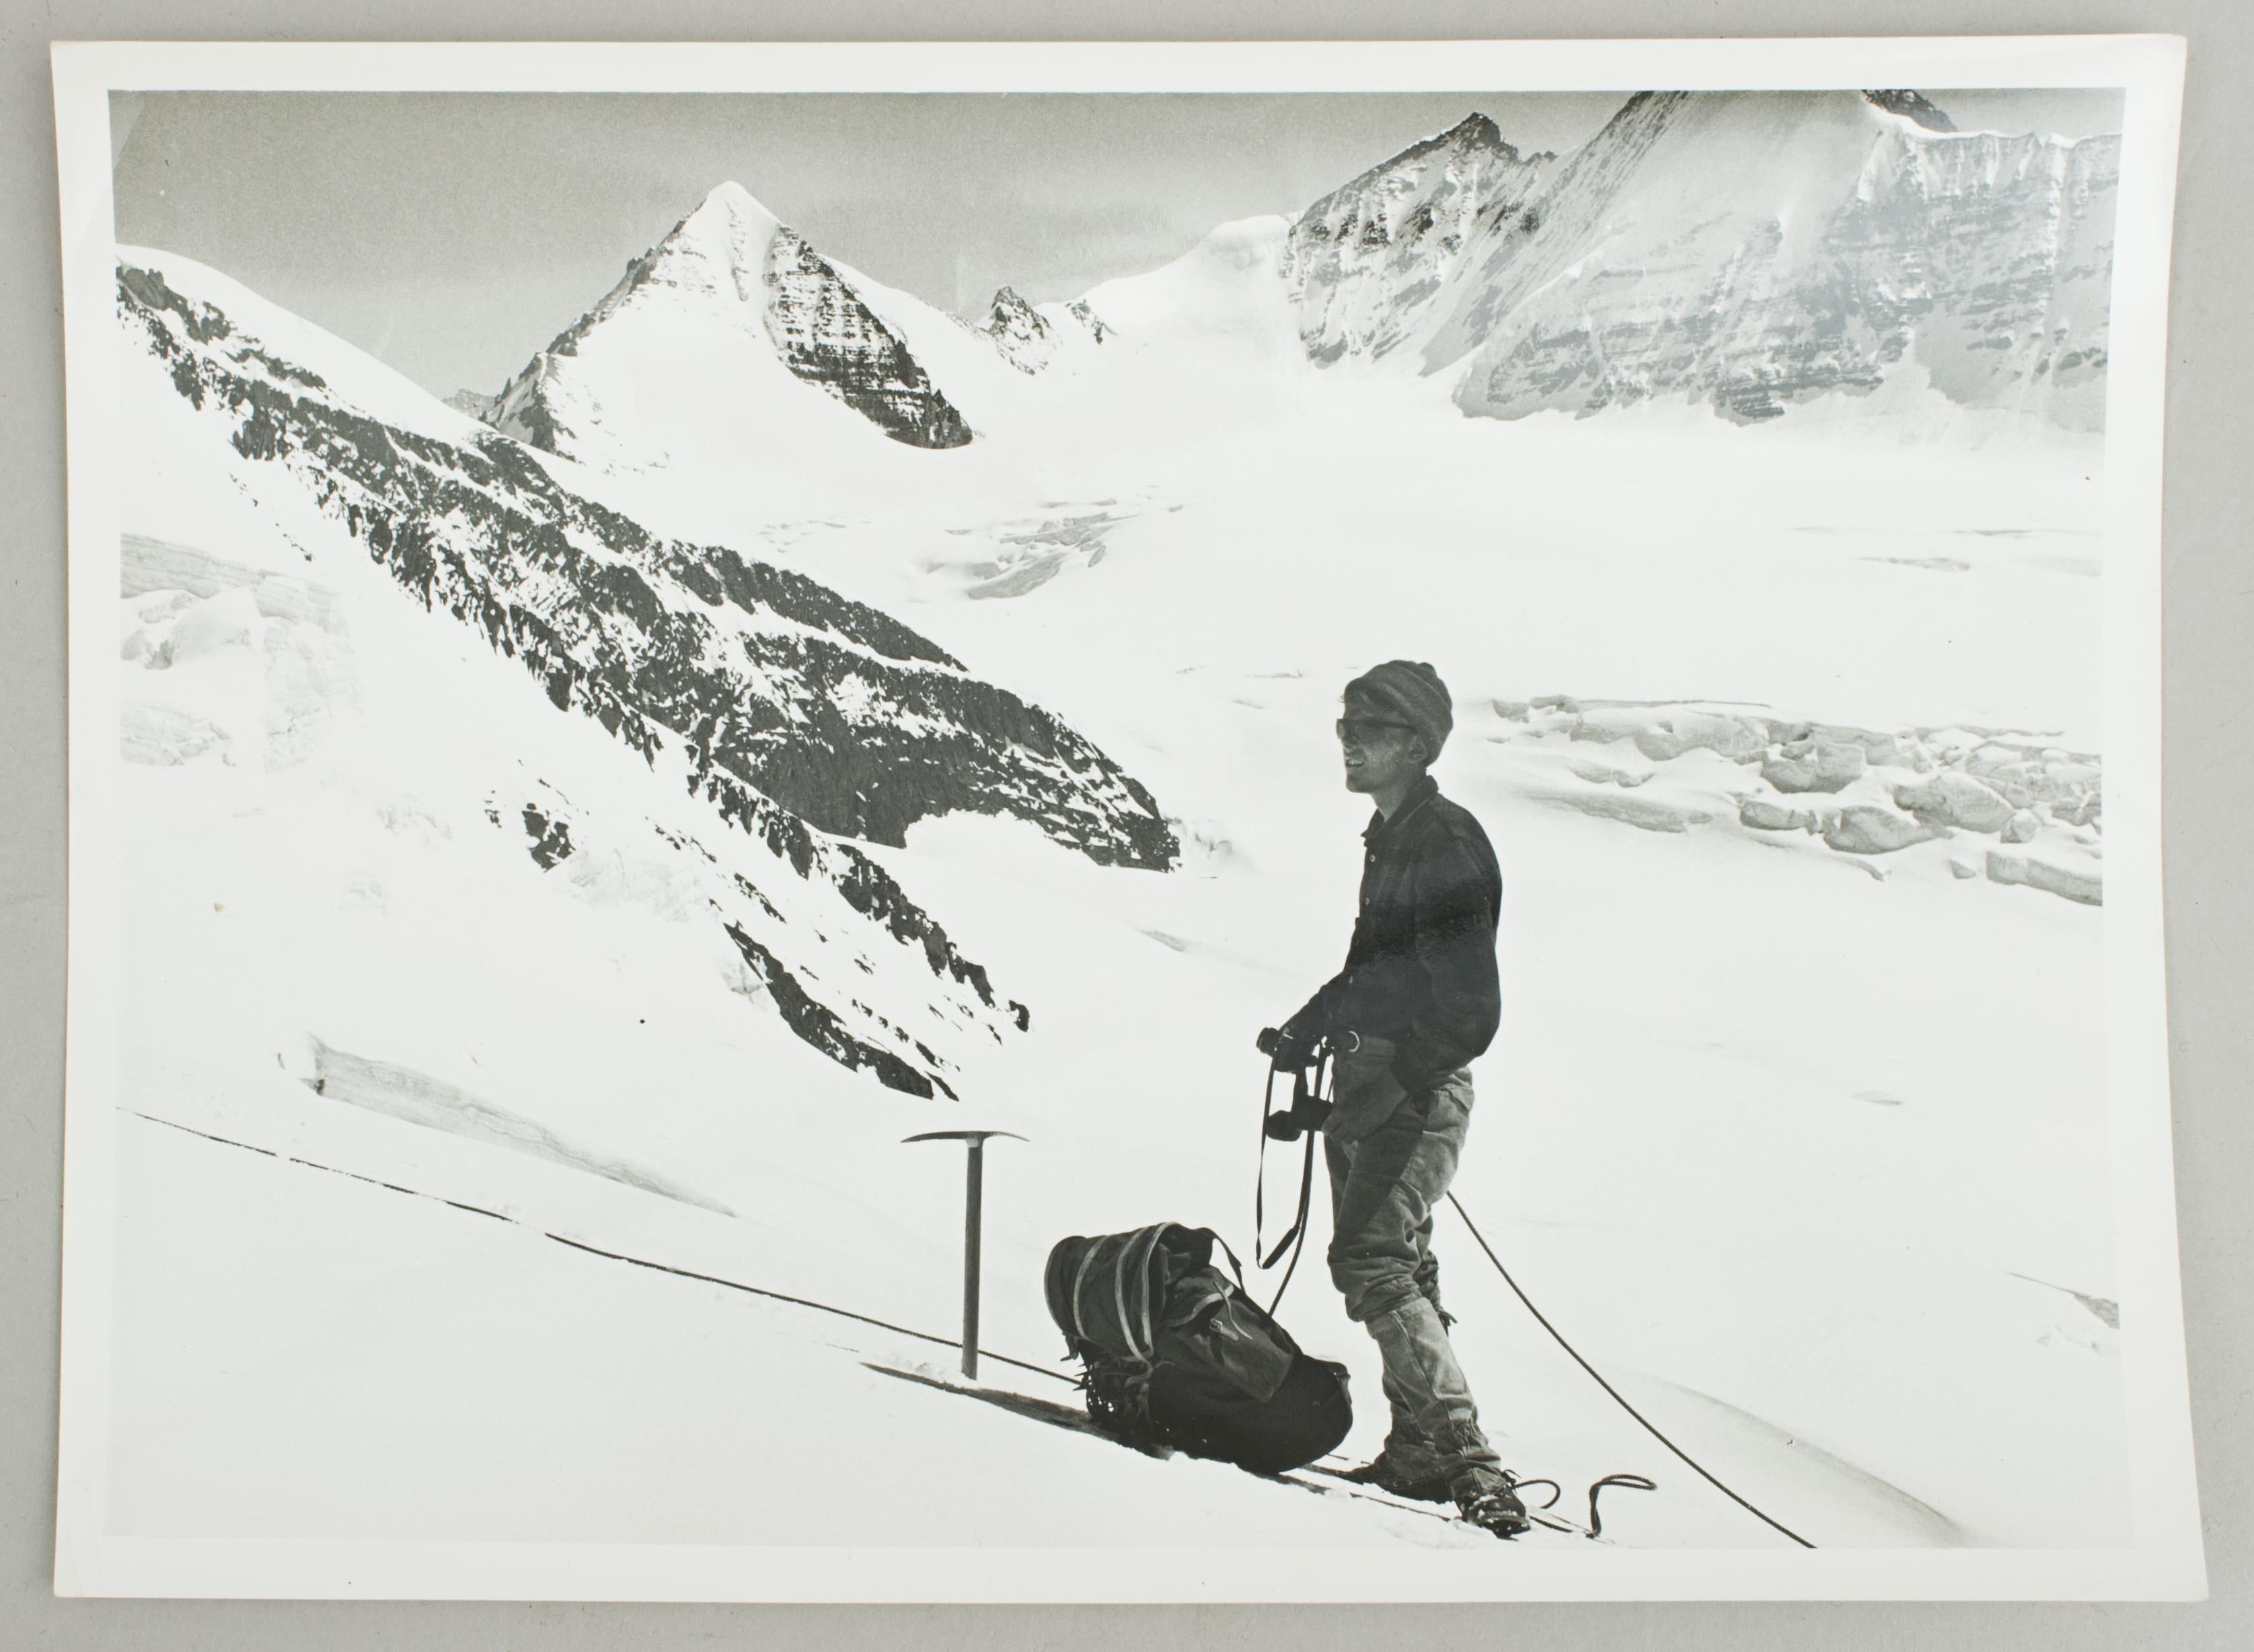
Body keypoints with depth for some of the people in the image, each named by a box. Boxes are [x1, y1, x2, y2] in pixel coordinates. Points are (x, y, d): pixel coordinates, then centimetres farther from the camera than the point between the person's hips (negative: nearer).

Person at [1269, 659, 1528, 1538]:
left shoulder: (1449, 845, -14)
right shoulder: (1390, 837, 15)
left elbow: (1470, 1009, -19)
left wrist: (1387, 1092, -24)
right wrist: (1303, 1030, 19)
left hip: (1419, 1087, -10)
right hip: (1369, 1077, 10)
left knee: (1369, 1259, -16)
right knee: (1395, 1261, 11)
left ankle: (1467, 1458, -14)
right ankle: (1419, 1454, 19)